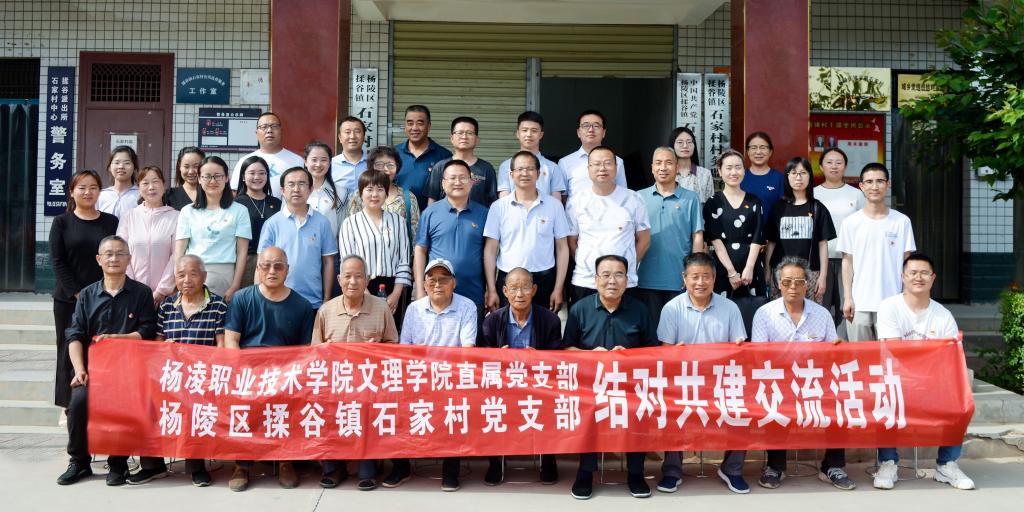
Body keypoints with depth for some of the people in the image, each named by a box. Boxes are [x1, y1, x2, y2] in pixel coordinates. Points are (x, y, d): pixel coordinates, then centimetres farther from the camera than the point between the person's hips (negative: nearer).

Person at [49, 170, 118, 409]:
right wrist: (78, 293, -10)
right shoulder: (62, 222, 5)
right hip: (68, 299, 0)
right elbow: (57, 261, -2)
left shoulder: (111, 222, 7)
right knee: (69, 353, 4)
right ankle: (68, 408, 12)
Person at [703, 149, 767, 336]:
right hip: (723, 268, -2)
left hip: (751, 268, 2)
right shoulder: (713, 203, 5)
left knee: (753, 319, -1)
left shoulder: (754, 202, 11)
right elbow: (715, 239, -3)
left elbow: (757, 238, 3)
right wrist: (731, 271, -12)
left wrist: (749, 268, -10)